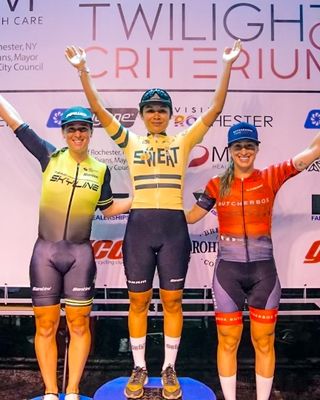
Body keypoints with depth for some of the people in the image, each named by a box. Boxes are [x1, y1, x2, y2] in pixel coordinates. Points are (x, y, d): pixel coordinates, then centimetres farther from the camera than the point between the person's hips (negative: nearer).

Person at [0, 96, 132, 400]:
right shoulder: (50, 157, 2)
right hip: (45, 252, 0)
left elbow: (108, 209, 15)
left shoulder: (100, 170, 5)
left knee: (78, 324, 7)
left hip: (80, 254, 1)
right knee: (45, 325, 8)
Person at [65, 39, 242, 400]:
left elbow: (215, 109, 1)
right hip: (139, 227, 1)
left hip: (174, 227, 0)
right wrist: (83, 71, -8)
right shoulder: (130, 142, 8)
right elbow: (99, 110, 1)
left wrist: (227, 66, -6)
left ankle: (169, 369, 26)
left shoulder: (183, 141, 8)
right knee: (138, 301, 9)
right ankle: (139, 368, 27)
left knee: (172, 301, 8)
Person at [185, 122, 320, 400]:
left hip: (263, 271, 0)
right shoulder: (217, 185, 2)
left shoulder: (271, 178, -1)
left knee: (264, 342, 12)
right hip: (228, 271, 0)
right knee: (228, 342, 10)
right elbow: (190, 217, 9)